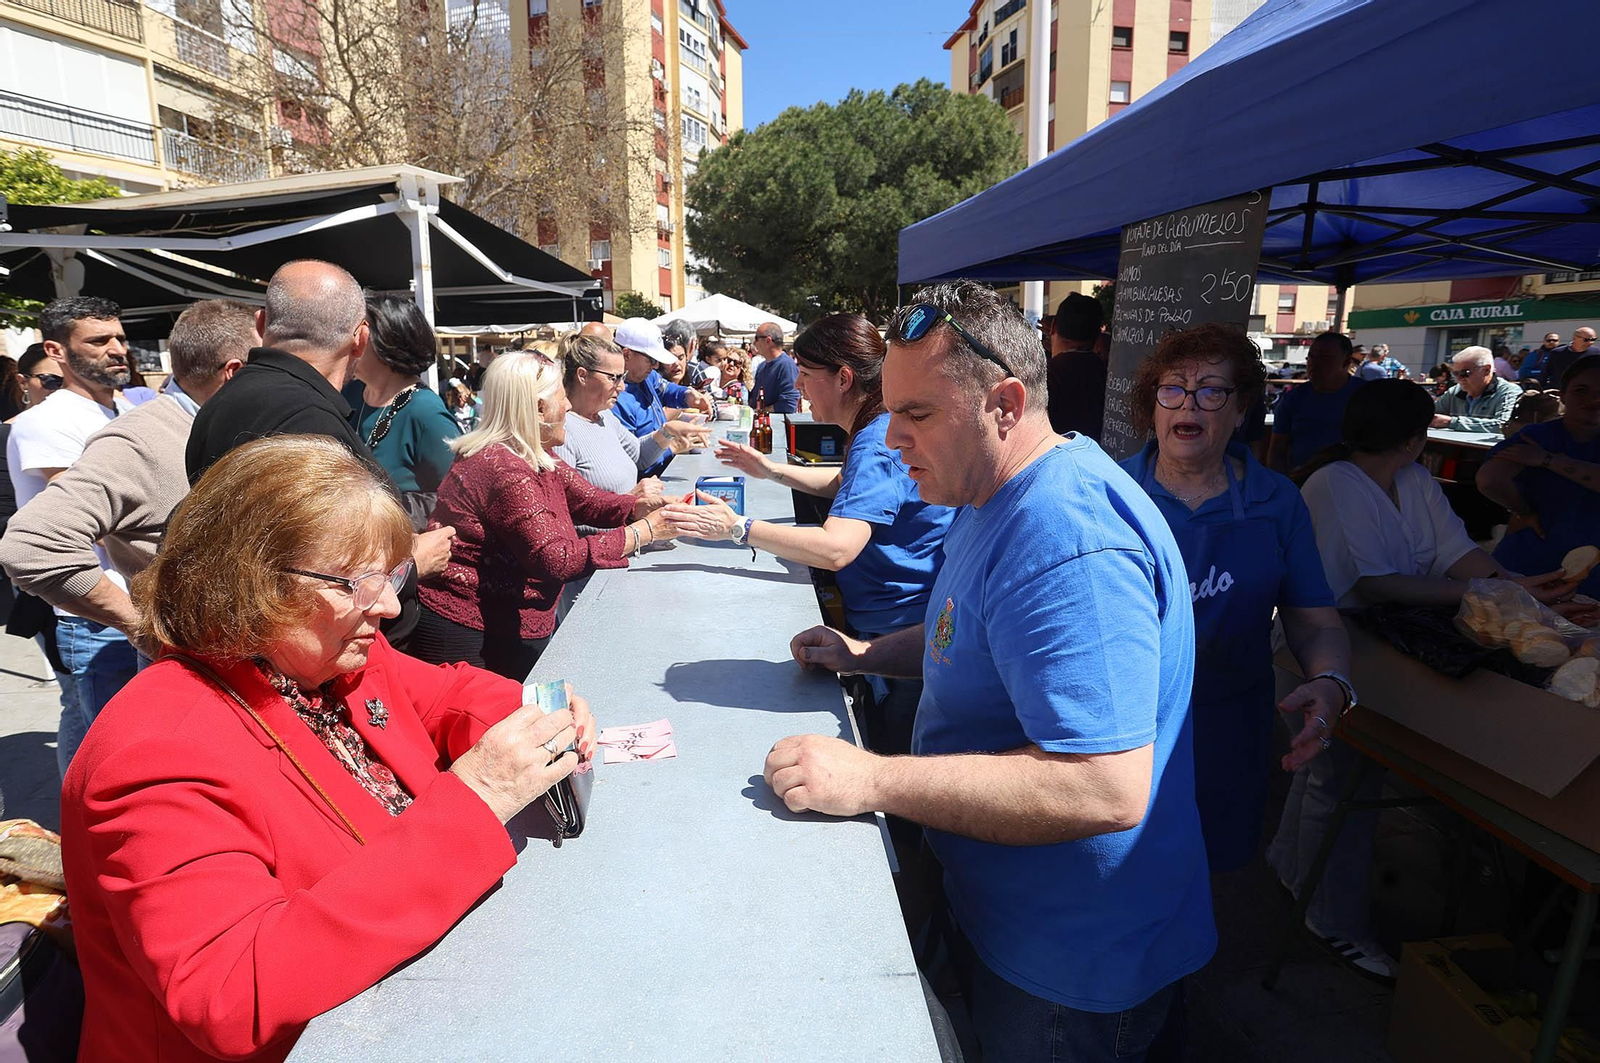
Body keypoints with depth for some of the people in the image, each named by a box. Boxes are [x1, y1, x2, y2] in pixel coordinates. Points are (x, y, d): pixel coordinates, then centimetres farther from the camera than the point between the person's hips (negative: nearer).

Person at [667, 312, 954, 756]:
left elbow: (835, 549, -36)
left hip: (902, 632, -10)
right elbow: (843, 484, 28)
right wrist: (774, 471, 16)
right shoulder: (881, 429, 9)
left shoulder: (879, 445, -25)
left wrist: (737, 527, -28)